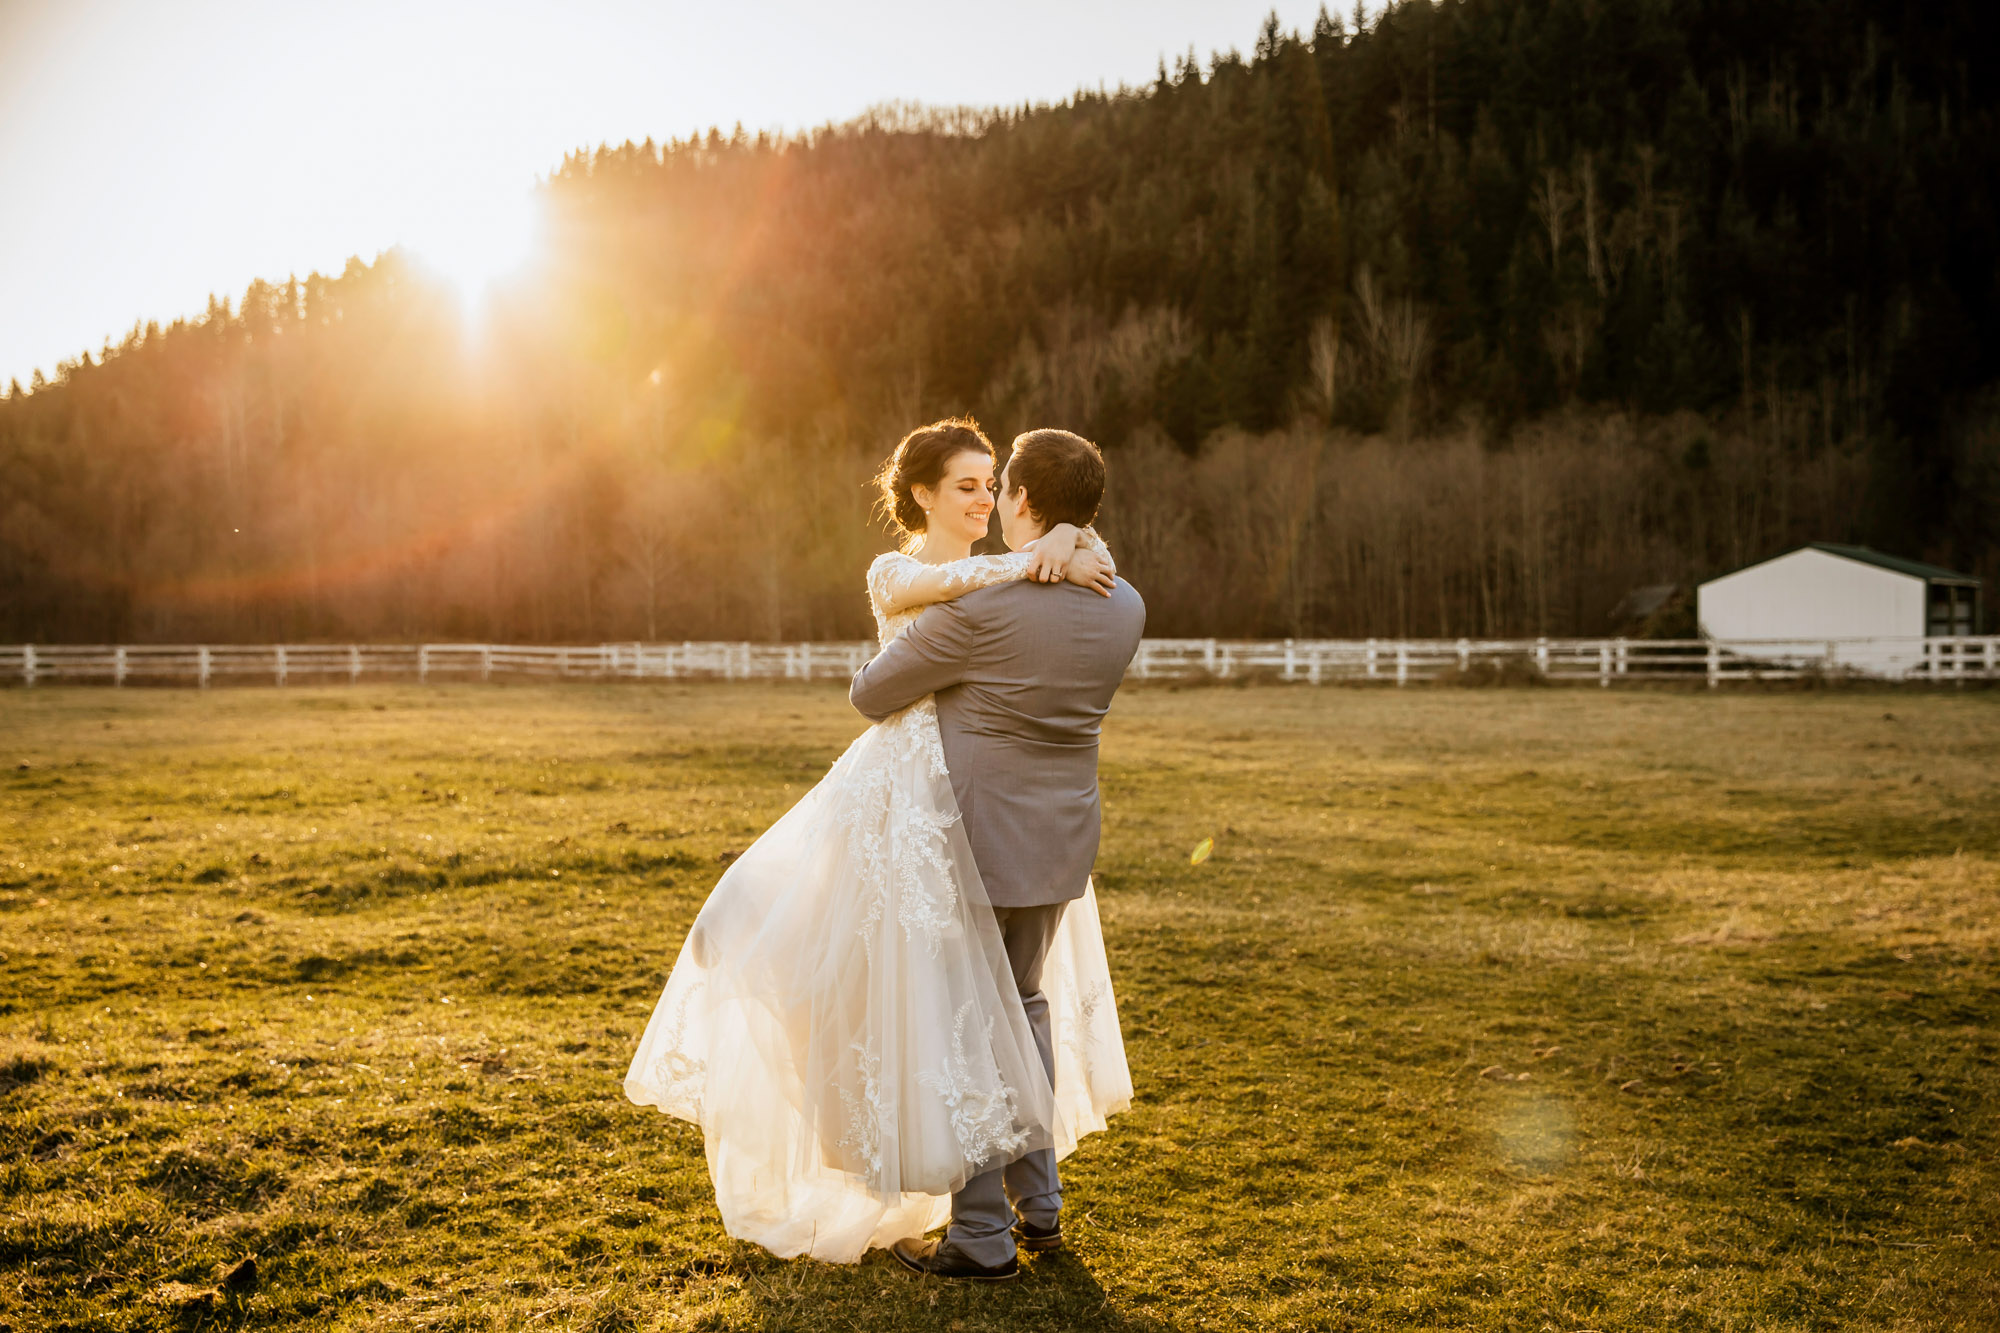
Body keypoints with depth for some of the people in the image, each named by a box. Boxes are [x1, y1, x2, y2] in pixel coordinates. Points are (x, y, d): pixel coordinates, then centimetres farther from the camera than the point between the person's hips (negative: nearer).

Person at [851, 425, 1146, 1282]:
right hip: (1060, 844, 7)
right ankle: (1037, 1204, 32)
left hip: (976, 847, -7)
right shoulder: (1124, 608, -2)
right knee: (1025, 1006, 23)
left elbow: (872, 695, -8)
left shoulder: (980, 604, -22)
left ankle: (982, 1237, 14)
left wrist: (877, 686, 16)